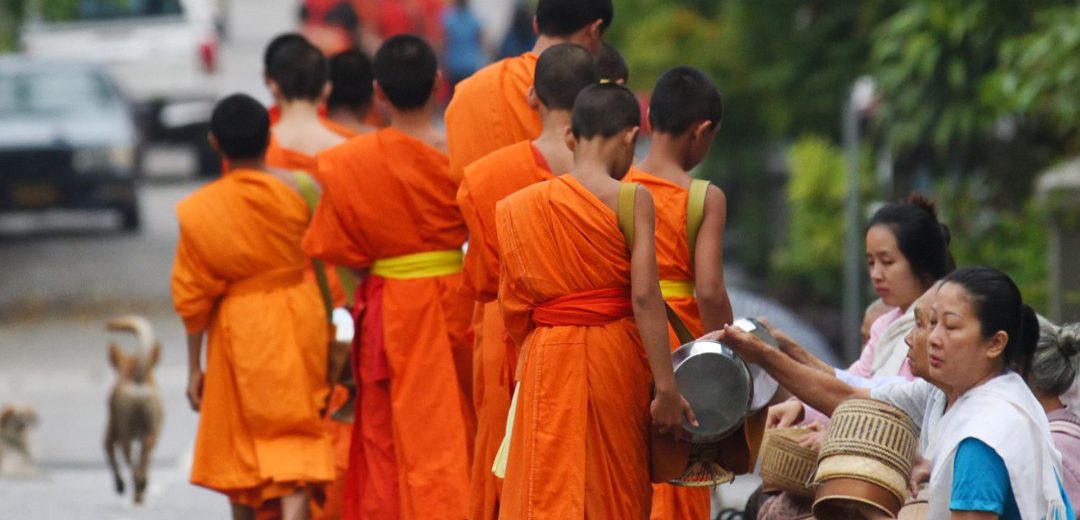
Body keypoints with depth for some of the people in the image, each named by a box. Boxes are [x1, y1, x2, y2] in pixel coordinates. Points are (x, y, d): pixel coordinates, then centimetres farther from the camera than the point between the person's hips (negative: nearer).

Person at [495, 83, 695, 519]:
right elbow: (644, 297, -15)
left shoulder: (520, 207, 3)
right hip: (615, 357, -2)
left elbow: (513, 303, 5)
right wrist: (666, 387, -14)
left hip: (546, 357, 2)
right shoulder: (632, 200, -9)